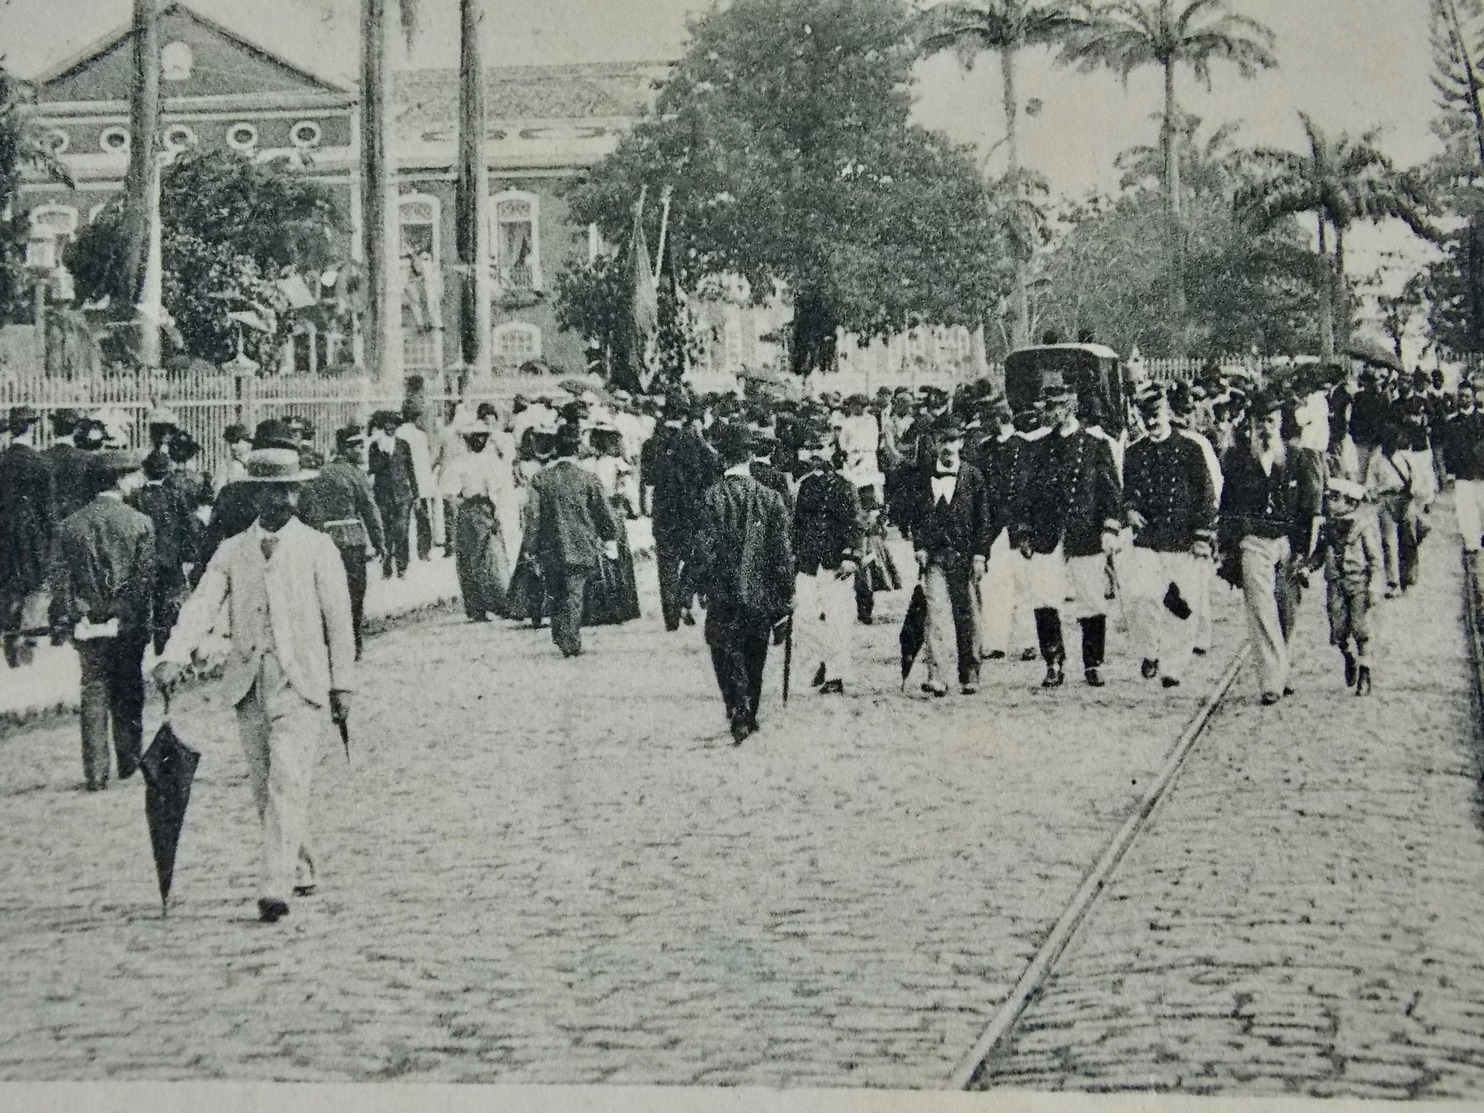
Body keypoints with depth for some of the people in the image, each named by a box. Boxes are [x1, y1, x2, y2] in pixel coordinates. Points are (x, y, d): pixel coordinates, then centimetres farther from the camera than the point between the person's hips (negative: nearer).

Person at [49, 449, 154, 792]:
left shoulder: (70, 525, 2)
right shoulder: (140, 523, -6)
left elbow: (60, 578, -1)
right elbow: (144, 578, -10)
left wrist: (71, 620, -1)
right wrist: (123, 619, -6)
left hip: (87, 626, 2)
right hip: (128, 628, -2)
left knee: (93, 697, 5)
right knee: (128, 695, 13)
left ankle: (96, 774, 2)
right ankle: (129, 764, 20)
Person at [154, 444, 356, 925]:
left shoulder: (317, 548, 4)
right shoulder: (231, 552, 10)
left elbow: (339, 618, 4)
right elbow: (202, 606, -1)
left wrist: (343, 683, 1)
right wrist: (173, 657, -17)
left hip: (301, 682, -4)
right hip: (249, 682, 4)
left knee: (288, 781, -15)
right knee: (264, 789, 9)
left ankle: (276, 887, -20)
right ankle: (301, 871, 26)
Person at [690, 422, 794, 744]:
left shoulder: (713, 497, -11)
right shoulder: (771, 498, -4)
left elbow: (705, 548, -10)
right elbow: (783, 551, -2)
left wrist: (701, 587, 1)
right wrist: (786, 594, 6)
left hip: (723, 596, -3)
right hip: (761, 595, 3)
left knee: (727, 656, 4)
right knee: (754, 658, 17)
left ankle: (739, 713, -14)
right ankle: (750, 715, 28)